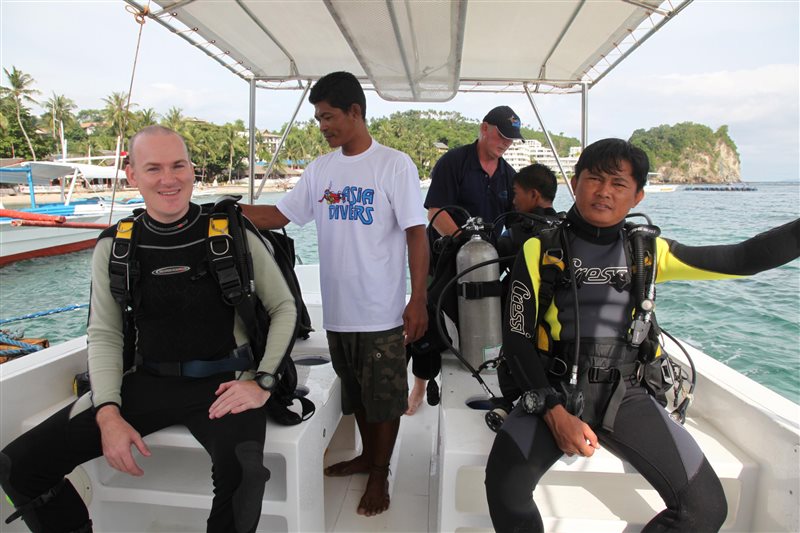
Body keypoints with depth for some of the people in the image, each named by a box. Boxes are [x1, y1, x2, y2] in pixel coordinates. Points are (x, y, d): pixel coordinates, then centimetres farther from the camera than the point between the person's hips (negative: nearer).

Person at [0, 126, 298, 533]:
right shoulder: (115, 247, 3)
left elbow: (284, 307, 0)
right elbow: (104, 336, 6)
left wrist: (261, 382, -11)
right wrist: (108, 414, -6)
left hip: (222, 382, -3)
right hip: (148, 382, 4)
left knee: (241, 473, -34)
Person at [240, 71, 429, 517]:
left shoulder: (395, 165, -8)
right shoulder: (321, 169, 8)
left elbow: (416, 234, -10)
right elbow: (279, 215, 9)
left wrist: (418, 301, -14)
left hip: (382, 312, -5)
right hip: (338, 309, 5)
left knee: (385, 396, 8)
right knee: (356, 391, 20)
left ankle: (380, 475, 27)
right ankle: (368, 455, 41)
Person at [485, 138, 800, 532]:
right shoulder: (541, 249, -1)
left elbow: (744, 259, 5)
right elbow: (516, 339, -4)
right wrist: (555, 414, -14)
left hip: (626, 396, 3)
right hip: (556, 392, -2)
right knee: (505, 484, -27)